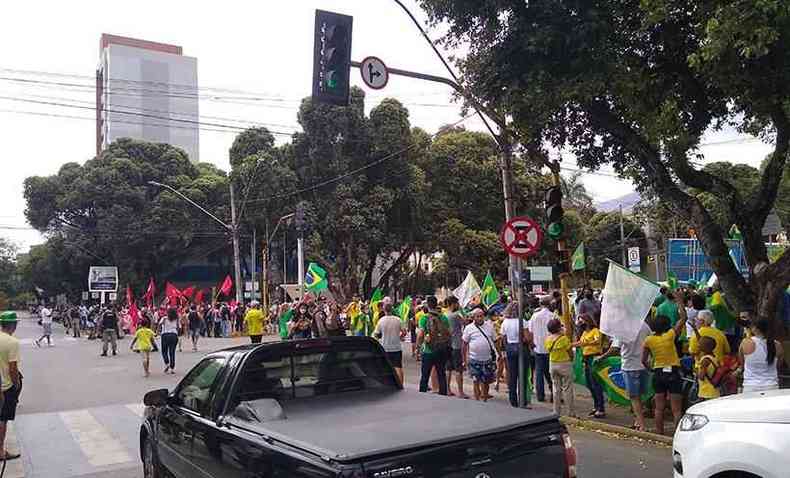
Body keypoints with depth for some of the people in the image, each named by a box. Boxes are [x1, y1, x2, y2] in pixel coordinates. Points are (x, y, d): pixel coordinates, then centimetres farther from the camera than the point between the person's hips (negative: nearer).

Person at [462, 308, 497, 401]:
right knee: (476, 380, 2)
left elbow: (494, 340, 12)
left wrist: (498, 353, 8)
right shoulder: (469, 328, -1)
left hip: (488, 358, 2)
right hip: (474, 359, -2)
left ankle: (485, 397, 27)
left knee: (486, 380, 11)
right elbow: (465, 343, 2)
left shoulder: (489, 326, 6)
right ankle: (477, 398, 12)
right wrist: (465, 357, -1)